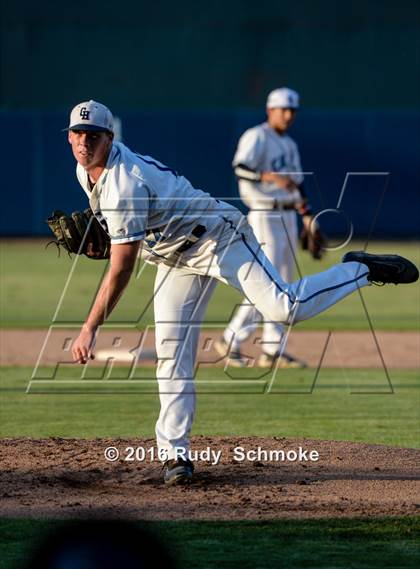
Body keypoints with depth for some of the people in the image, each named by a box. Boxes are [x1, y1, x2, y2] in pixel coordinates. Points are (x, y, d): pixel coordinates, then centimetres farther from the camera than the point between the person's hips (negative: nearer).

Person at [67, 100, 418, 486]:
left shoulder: (124, 184, -32)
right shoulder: (87, 170, -2)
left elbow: (121, 269, -35)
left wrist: (90, 328, -35)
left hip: (218, 237, -9)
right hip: (177, 259, 9)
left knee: (285, 308, -24)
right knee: (171, 353, 0)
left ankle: (360, 271, -1)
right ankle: (175, 454, 0)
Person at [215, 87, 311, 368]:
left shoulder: (289, 145, 18)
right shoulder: (256, 137, -9)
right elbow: (240, 168, -25)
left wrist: (308, 217, 16)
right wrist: (272, 177, -37)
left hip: (288, 216, 9)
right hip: (264, 216, -9)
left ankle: (273, 351, 11)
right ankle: (231, 340, -6)